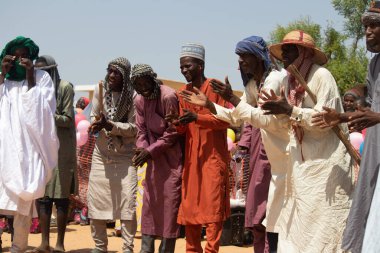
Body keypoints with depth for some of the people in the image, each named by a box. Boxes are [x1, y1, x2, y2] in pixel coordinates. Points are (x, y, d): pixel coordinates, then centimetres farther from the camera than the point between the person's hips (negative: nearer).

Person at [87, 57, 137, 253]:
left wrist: (110, 125, -23)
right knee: (96, 200, 4)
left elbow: (134, 128, -11)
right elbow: (93, 117, 6)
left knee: (127, 202, -7)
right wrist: (97, 124, -16)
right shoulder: (100, 90, 0)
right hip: (101, 154, 3)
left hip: (124, 156, -3)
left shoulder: (132, 96, -9)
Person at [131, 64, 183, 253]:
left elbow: (173, 133, -17)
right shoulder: (139, 100, 4)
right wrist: (141, 148, -13)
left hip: (171, 157, -7)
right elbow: (142, 130, 6)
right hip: (153, 158, 7)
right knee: (149, 202, 8)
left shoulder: (168, 97, -19)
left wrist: (150, 151, -19)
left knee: (170, 203, -5)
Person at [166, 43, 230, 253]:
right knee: (189, 206, 6)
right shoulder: (183, 92, 12)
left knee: (212, 207, -6)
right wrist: (178, 123, -9)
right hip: (191, 157, 5)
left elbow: (227, 120, -11)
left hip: (213, 157, -5)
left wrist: (197, 118, -21)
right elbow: (185, 128, 14)